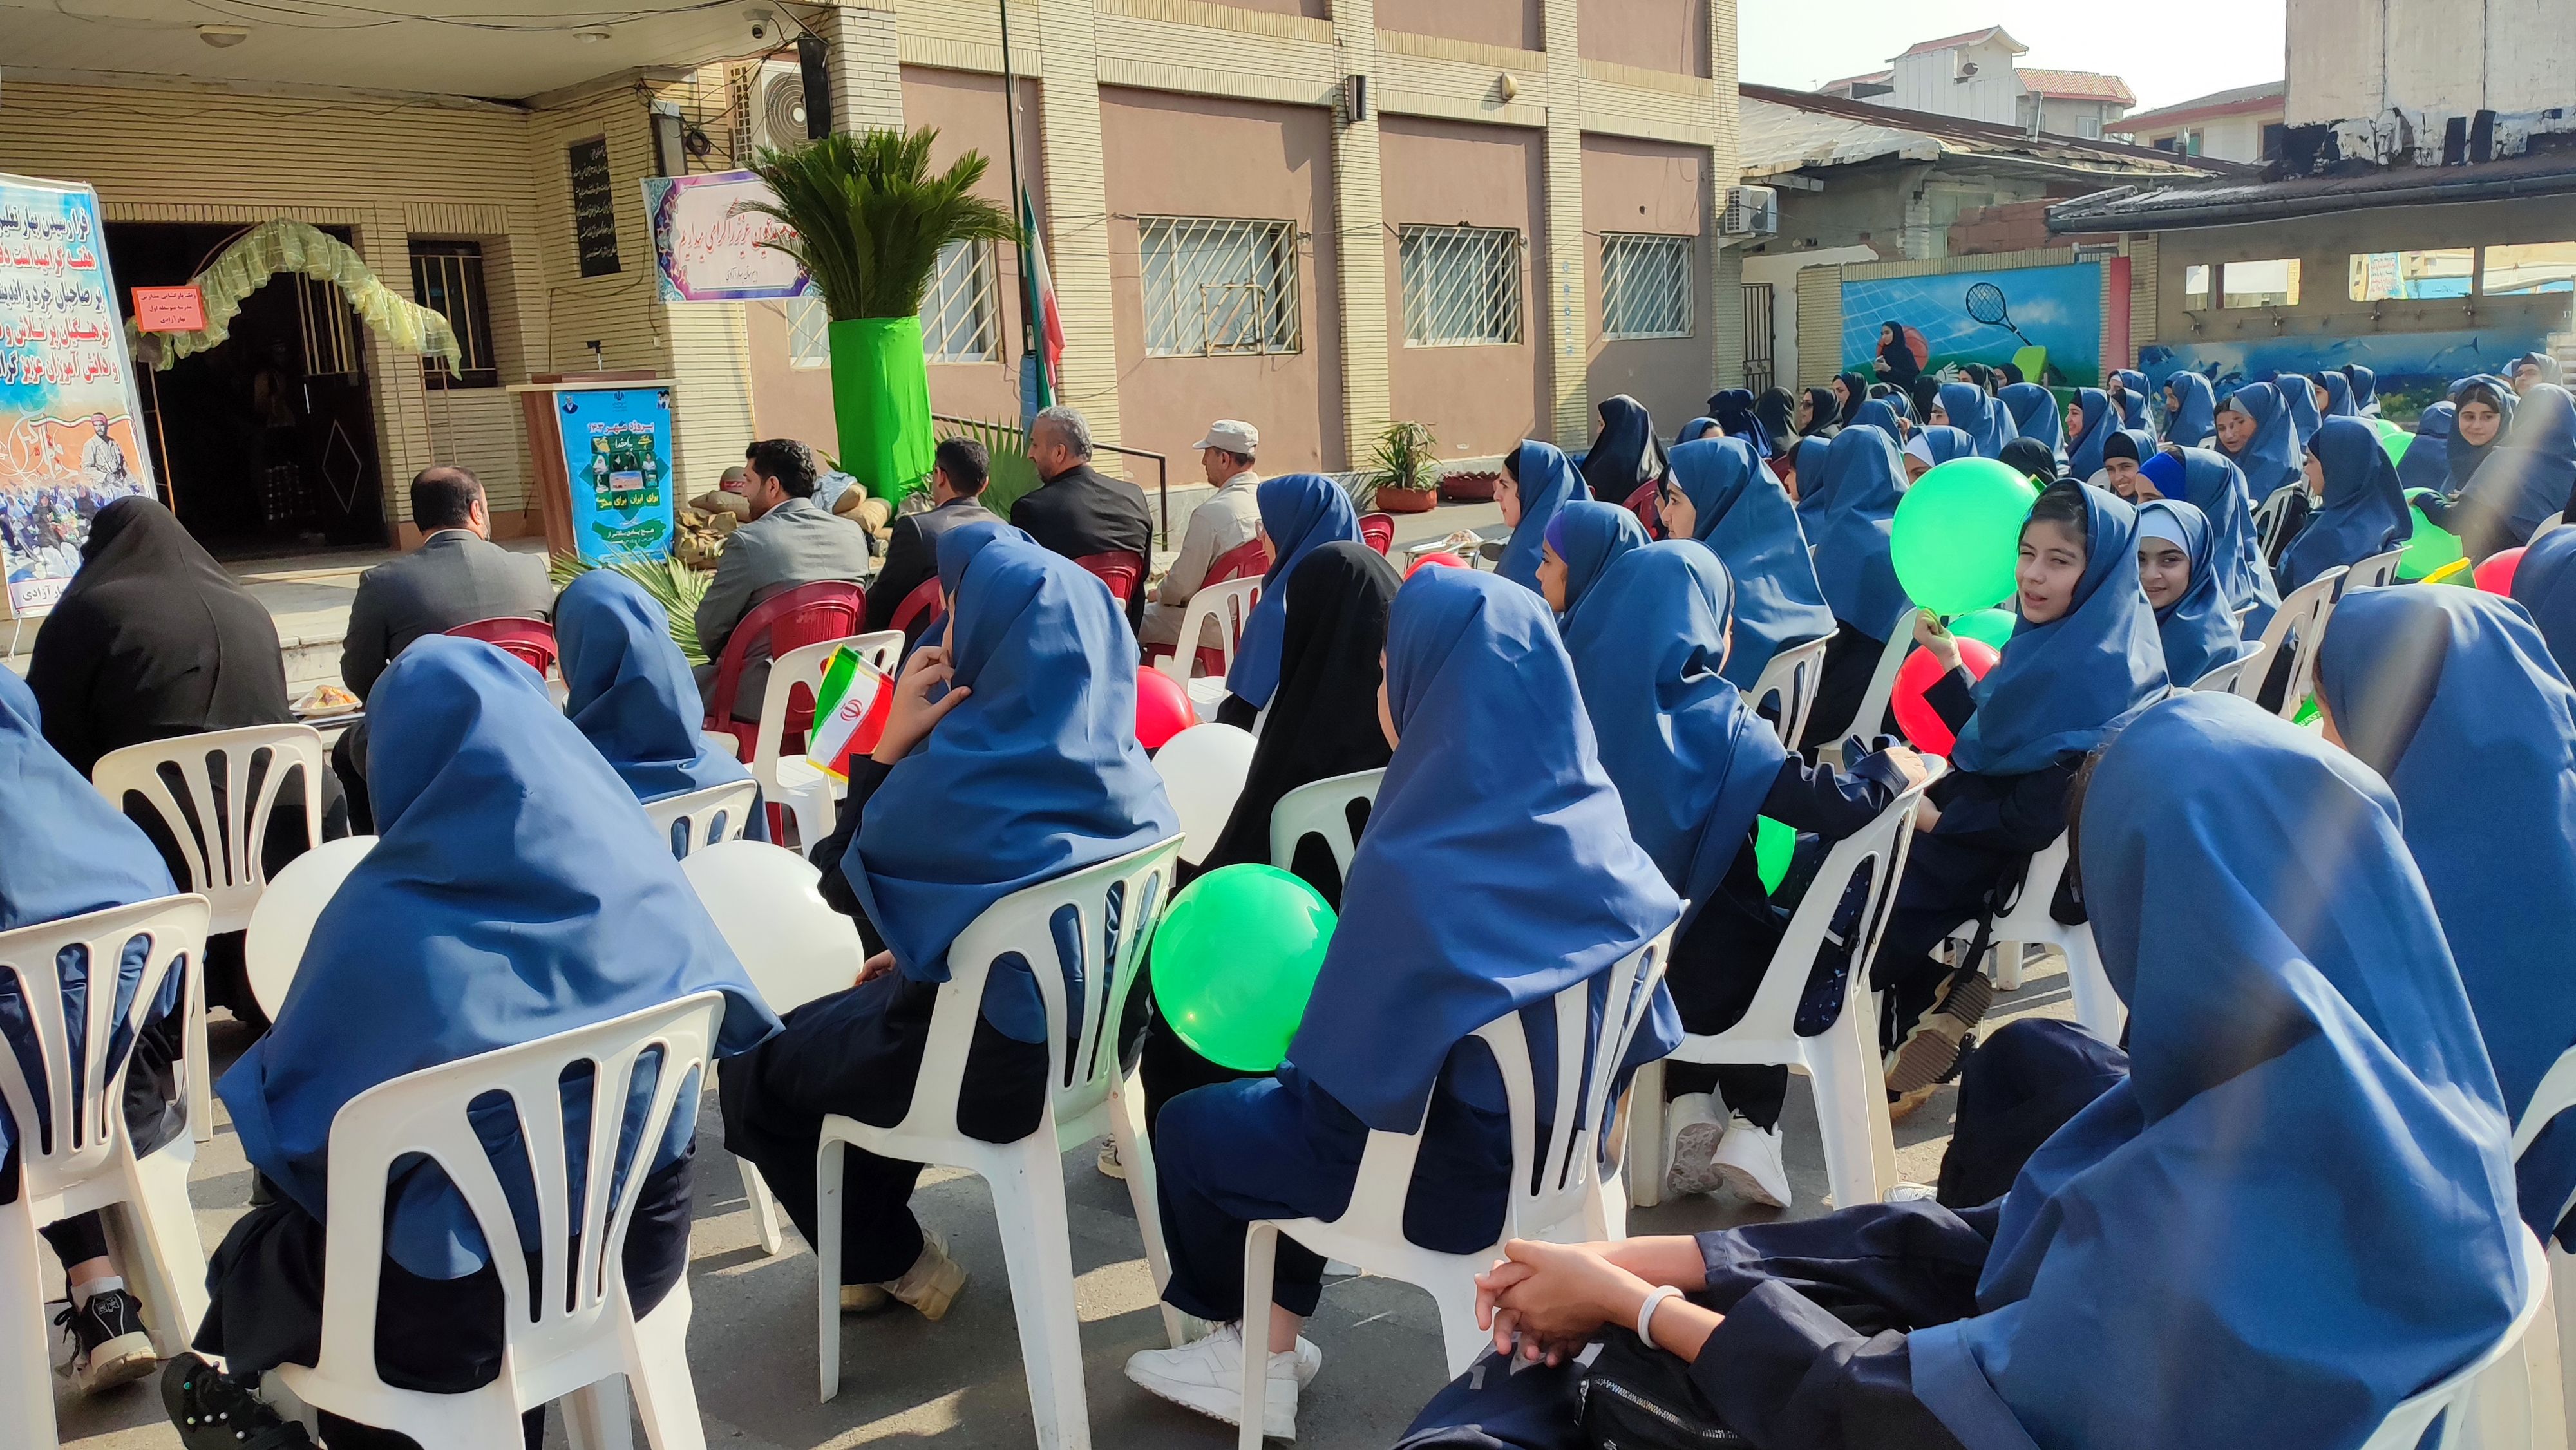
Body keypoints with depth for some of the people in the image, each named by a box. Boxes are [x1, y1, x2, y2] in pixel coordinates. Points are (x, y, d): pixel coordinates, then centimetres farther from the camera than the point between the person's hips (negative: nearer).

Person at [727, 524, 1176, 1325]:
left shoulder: (960, 771, -26)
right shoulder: (1113, 753, -3)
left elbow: (842, 882, -10)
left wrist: (890, 745, -13)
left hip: (993, 1061, -8)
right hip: (1093, 1029, 8)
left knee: (753, 1073, 17)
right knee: (854, 1013, 33)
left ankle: (893, 1262, 27)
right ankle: (883, 1239, 40)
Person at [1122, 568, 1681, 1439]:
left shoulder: (1415, 863, -30)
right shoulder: (1588, 813, -8)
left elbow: (1342, 1074, -22)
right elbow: (1629, 1018, 3)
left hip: (1458, 1169, -7)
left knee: (1191, 1129, 16)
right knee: (1275, 1101, 26)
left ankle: (1258, 1350, 38)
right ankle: (1271, 1340, 33)